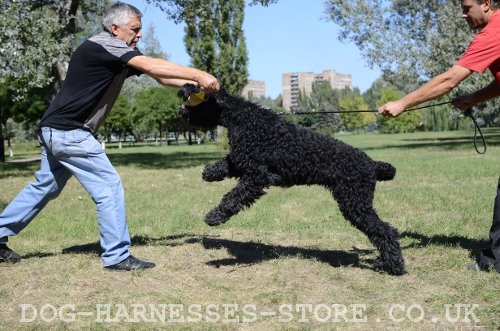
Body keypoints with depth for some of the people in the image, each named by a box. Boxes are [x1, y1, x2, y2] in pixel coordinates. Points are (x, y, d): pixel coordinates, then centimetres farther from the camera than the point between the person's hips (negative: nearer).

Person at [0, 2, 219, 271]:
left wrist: (193, 84, -7)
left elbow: (158, 76, 5)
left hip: (57, 130, 10)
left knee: (45, 186, 20)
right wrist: (198, 75, -28)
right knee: (109, 186, -7)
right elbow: (153, 67, -27)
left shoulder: (118, 56, 11)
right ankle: (117, 256, 0)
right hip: (68, 131, -10)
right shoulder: (104, 46, -16)